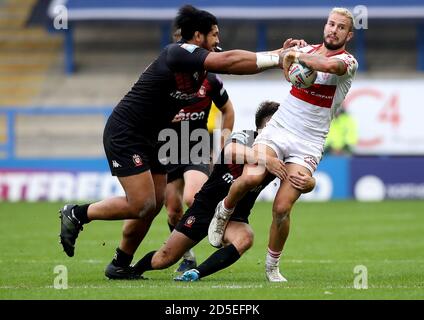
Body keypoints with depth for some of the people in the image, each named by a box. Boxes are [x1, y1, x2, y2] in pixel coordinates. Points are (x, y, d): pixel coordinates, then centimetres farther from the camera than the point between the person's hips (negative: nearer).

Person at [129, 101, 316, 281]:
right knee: (165, 258, -1)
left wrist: (306, 183, -42)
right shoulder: (243, 138, -18)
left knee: (244, 239, -34)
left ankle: (196, 274, -34)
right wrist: (264, 160, -56)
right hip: (206, 206, -3)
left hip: (236, 217, 3)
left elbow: (310, 181, -17)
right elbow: (231, 151, -43)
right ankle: (134, 269, 30)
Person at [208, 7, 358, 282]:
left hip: (308, 145, -3)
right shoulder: (307, 50, 10)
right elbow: (288, 73, 23)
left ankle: (273, 267, 9)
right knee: (251, 178, -27)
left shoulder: (348, 62, -6)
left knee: (282, 208, -14)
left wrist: (299, 56, -18)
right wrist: (288, 55, 2)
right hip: (276, 131, 3)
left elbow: (330, 65, -28)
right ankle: (224, 211, 5)